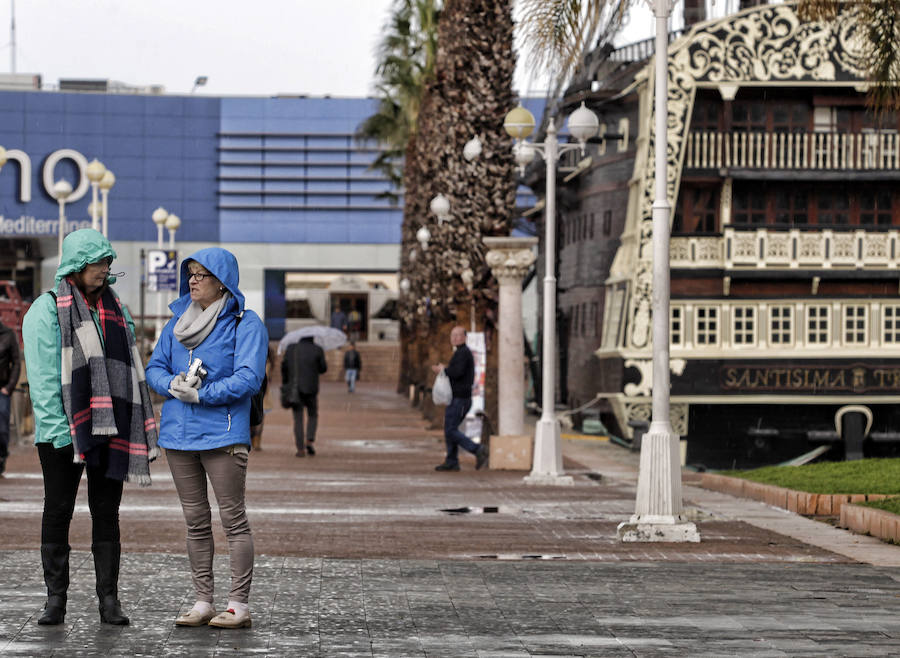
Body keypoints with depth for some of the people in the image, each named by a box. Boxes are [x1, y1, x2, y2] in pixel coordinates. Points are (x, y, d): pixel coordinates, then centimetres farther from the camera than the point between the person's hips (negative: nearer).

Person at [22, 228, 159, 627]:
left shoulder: (115, 310, 14)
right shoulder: (46, 310, -2)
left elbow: (130, 369, 15)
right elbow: (43, 377, -8)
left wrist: (142, 429, 7)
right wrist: (58, 428, -16)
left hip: (111, 429, 4)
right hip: (63, 433, -4)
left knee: (107, 512, 3)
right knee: (58, 511, 2)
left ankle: (108, 598, 5)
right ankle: (55, 598, 6)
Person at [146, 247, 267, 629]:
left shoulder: (245, 324, -5)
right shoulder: (178, 321, 14)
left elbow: (248, 378, -14)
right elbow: (155, 368, 14)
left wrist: (202, 394, -17)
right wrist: (172, 384, -8)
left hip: (222, 435, -6)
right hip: (178, 435, 6)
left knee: (233, 519, -5)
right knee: (195, 522, 9)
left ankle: (239, 605, -3)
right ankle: (203, 602, 14)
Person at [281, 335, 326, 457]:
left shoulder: (291, 349, 4)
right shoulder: (317, 350, -3)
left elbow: (284, 366, 3)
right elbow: (323, 368, 1)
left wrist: (285, 384, 12)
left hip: (294, 388, 1)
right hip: (311, 389, -1)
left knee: (298, 419, 5)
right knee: (313, 416, 16)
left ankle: (300, 449, -2)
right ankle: (309, 442, -4)